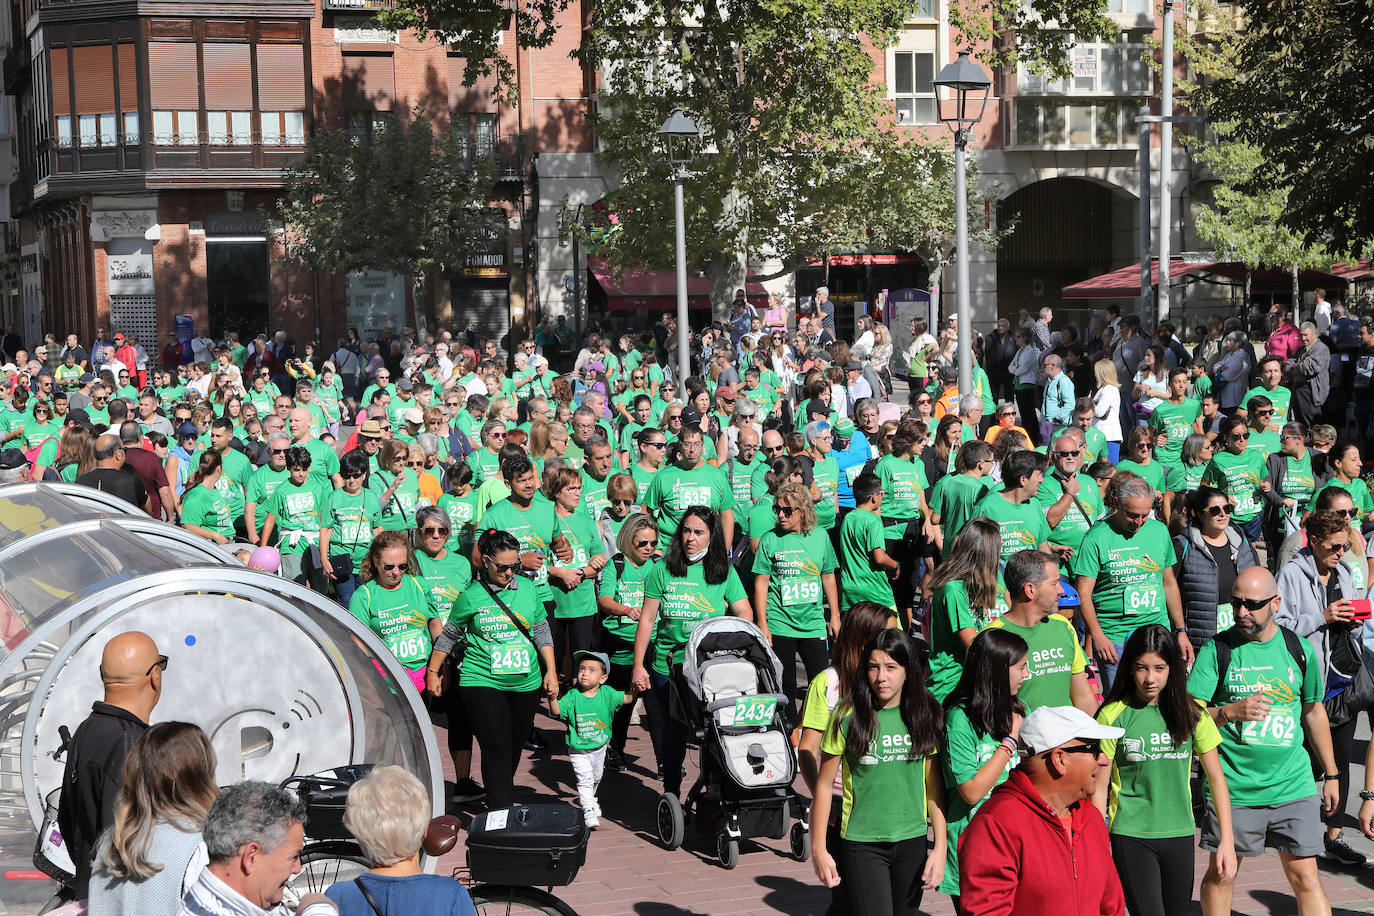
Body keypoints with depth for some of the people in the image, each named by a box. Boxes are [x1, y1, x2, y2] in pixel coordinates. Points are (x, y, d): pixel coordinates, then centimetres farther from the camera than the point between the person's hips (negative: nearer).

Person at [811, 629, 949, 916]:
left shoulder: (924, 714, 2)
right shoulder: (847, 715, -6)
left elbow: (934, 784, 6)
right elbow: (824, 784, -1)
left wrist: (940, 847, 2)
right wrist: (818, 849, -2)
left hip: (912, 840, 3)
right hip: (862, 842, -3)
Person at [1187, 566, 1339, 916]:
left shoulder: (1299, 649, 5)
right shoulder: (1217, 650, -3)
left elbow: (1313, 711, 17)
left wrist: (1330, 774, 20)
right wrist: (1230, 712, -24)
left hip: (1293, 787, 1)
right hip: (1232, 789, -1)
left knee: (1306, 878, -1)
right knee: (1221, 875, 8)